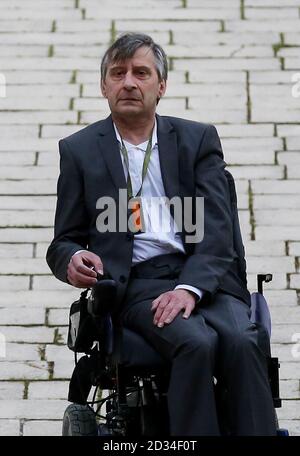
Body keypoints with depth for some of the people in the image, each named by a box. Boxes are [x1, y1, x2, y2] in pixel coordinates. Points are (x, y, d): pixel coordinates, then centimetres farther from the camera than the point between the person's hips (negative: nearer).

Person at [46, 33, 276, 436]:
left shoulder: (198, 140, 14)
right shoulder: (80, 150, 14)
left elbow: (216, 230, 3)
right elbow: (64, 241, 15)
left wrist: (190, 288, -16)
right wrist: (73, 259, -11)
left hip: (204, 278, 2)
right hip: (135, 284, -1)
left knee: (242, 341, -31)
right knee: (197, 342, -33)